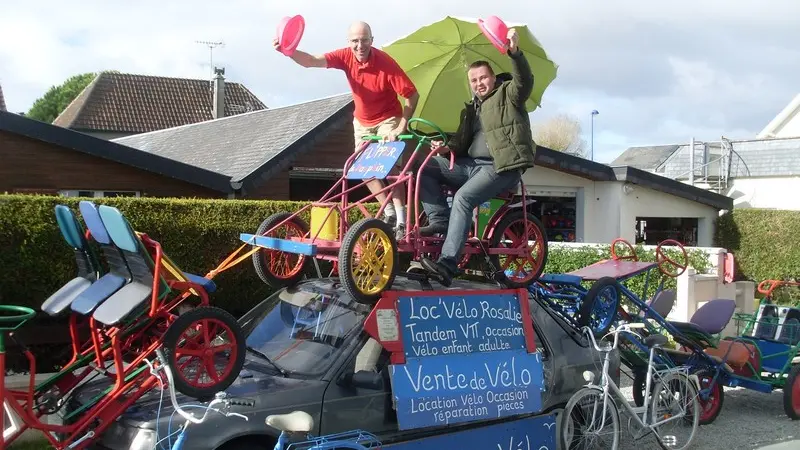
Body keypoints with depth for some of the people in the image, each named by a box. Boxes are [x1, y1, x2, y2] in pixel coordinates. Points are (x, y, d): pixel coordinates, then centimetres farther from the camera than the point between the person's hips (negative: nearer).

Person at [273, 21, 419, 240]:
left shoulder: (385, 62, -29)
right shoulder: (346, 56, -17)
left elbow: (412, 94, -25)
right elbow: (311, 61, -25)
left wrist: (401, 127, -28)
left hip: (388, 119, -5)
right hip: (362, 122, 5)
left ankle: (401, 221, -12)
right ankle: (390, 213, 15)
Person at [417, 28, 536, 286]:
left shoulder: (507, 93, 3)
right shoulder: (471, 110, 22)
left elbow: (524, 81, -19)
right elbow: (463, 141, 17)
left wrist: (514, 52, -36)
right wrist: (448, 148, -6)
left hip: (502, 167, -8)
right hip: (472, 164, 8)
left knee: (463, 197, -31)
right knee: (427, 168, -6)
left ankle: (448, 264, -36)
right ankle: (440, 221, -11)